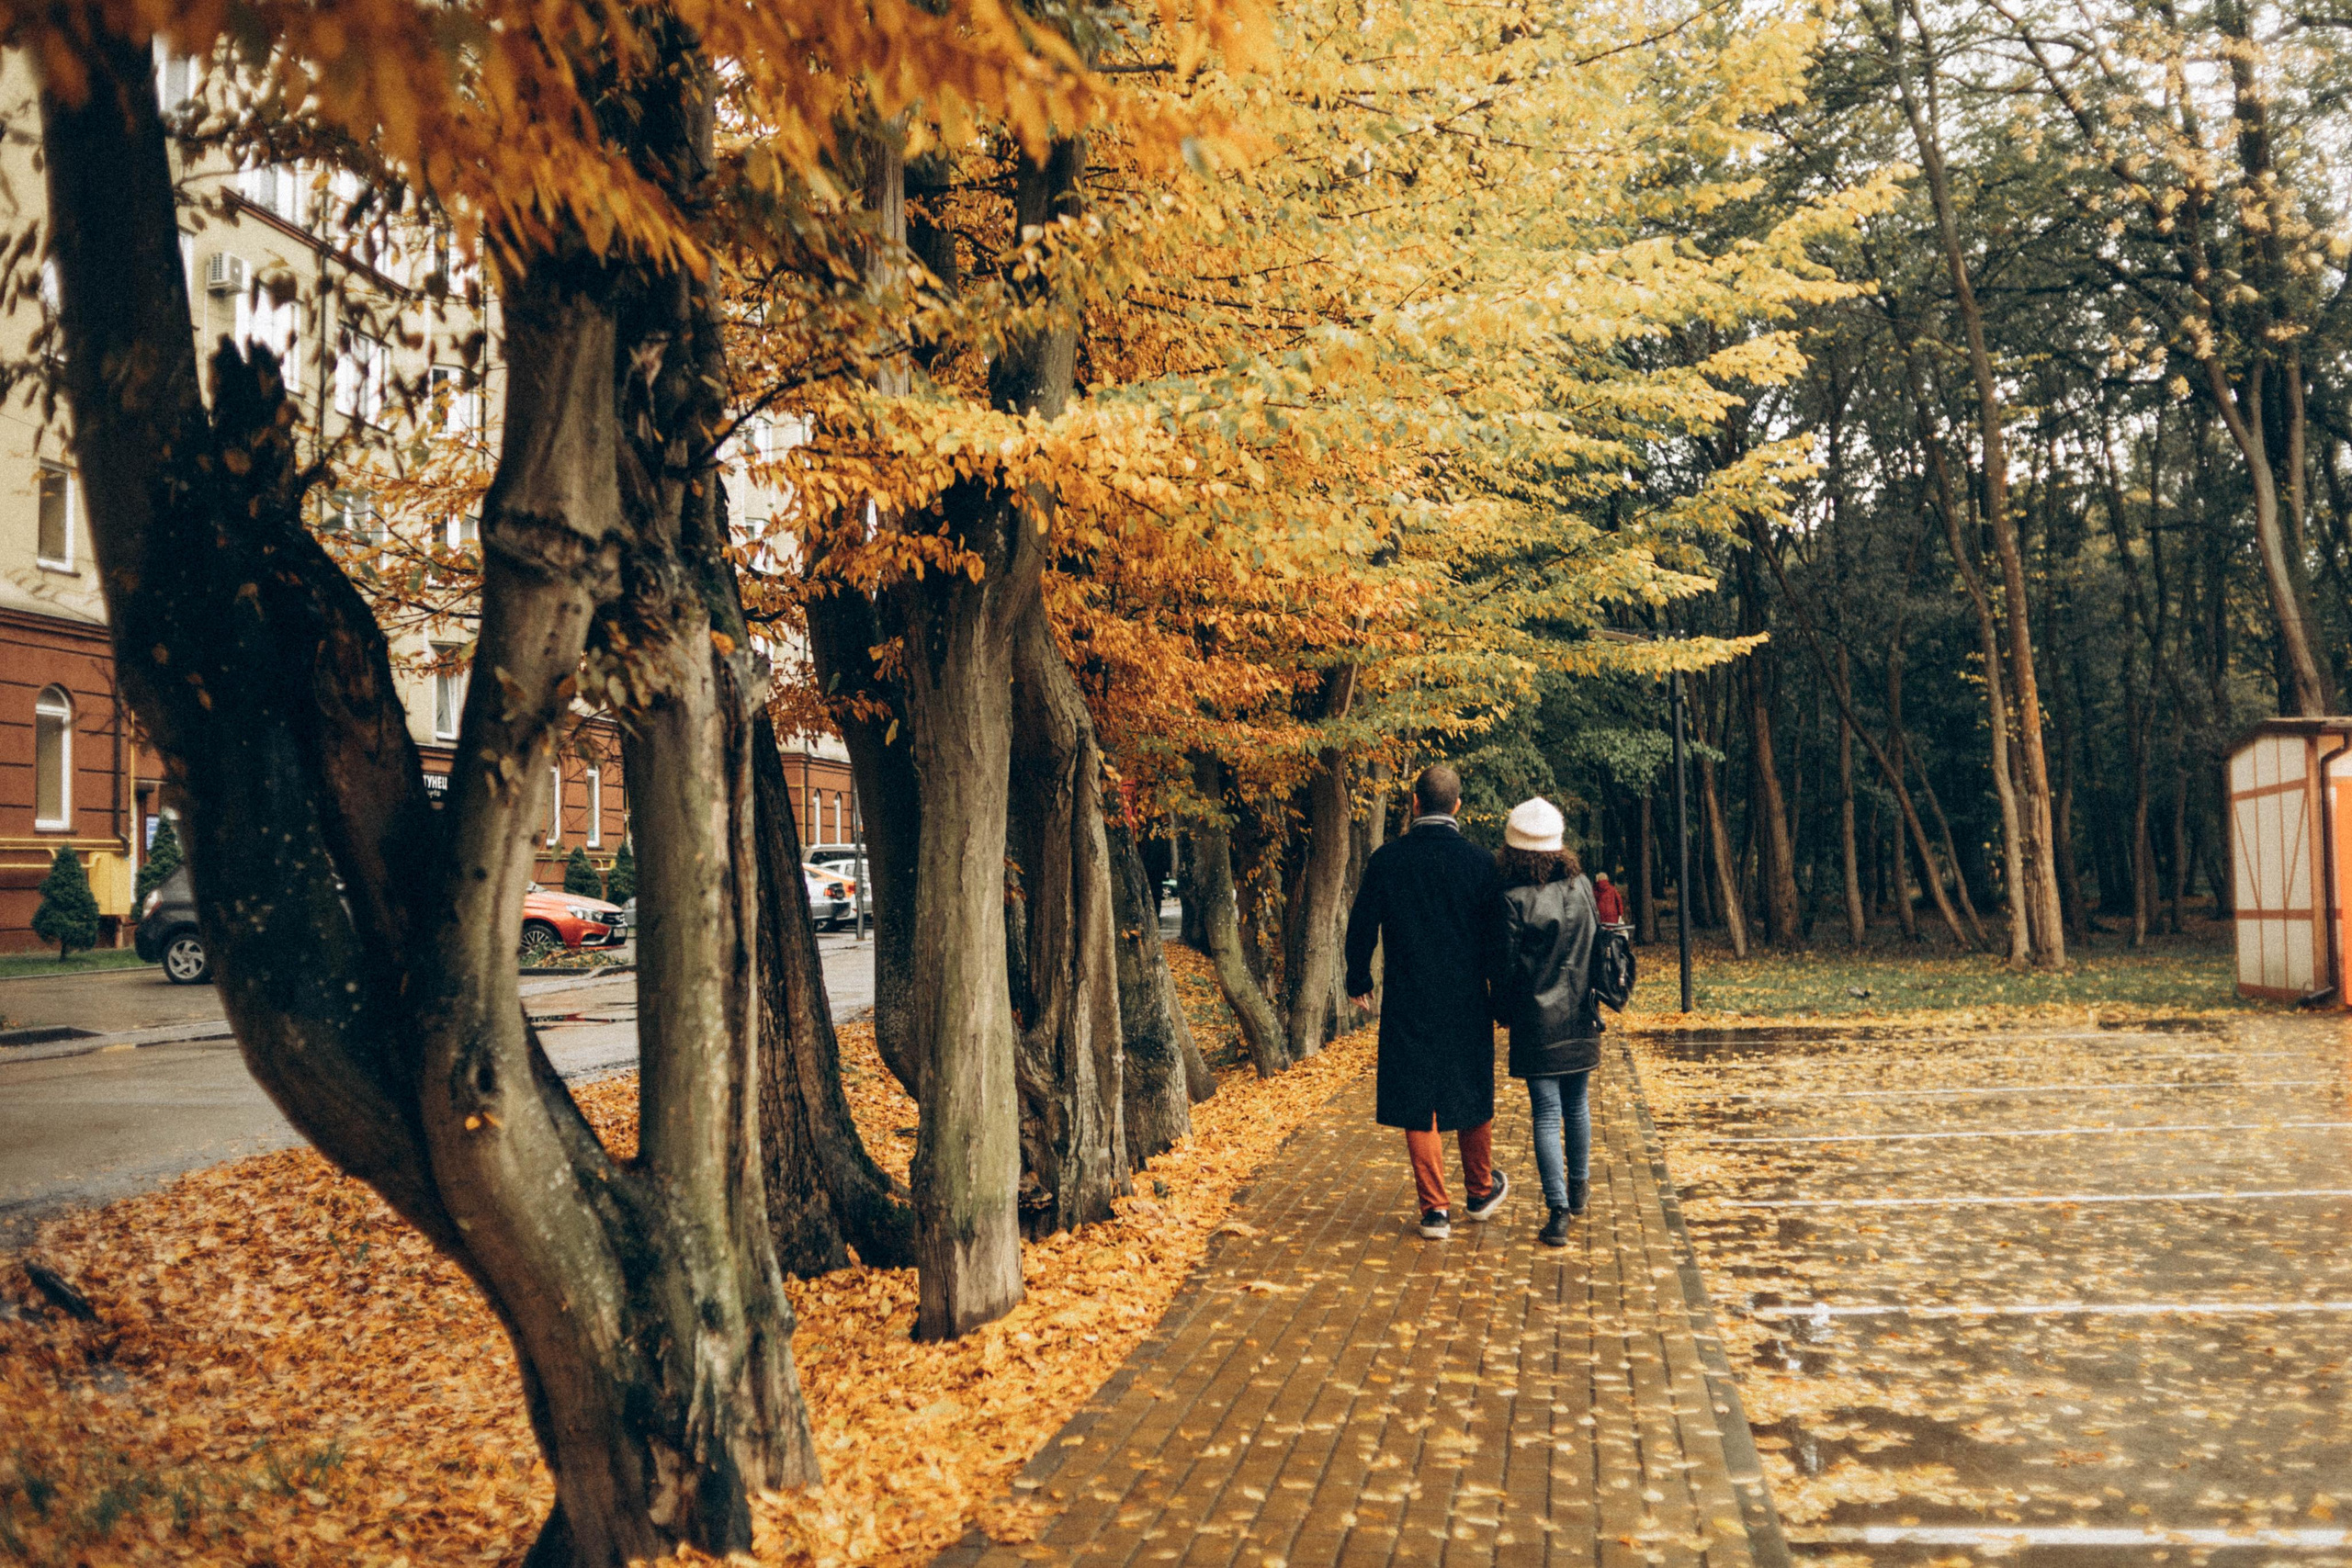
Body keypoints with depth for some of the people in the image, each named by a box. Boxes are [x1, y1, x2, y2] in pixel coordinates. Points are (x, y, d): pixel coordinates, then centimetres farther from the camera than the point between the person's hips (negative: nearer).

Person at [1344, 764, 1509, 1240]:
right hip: (1467, 1003, 1)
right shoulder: (1478, 861, -7)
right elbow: (1495, 932, -2)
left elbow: (1362, 925, -1)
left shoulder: (1386, 859, -6)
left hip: (1407, 1004, -1)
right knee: (1472, 1096, 17)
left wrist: (1359, 981, 15)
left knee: (1417, 1104, 7)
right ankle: (1480, 1191, 33)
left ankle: (1435, 1209, 9)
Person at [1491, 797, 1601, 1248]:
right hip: (1580, 1017, 5)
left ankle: (1559, 1212, -5)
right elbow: (1596, 941, 8)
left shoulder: (1514, 899, -15)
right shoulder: (1581, 885, -1)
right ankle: (1578, 1187, 39)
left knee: (1546, 1116, -1)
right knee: (1577, 1105, 21)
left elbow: (1506, 965, -10)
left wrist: (1503, 1013, 6)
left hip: (1536, 1022, -5)